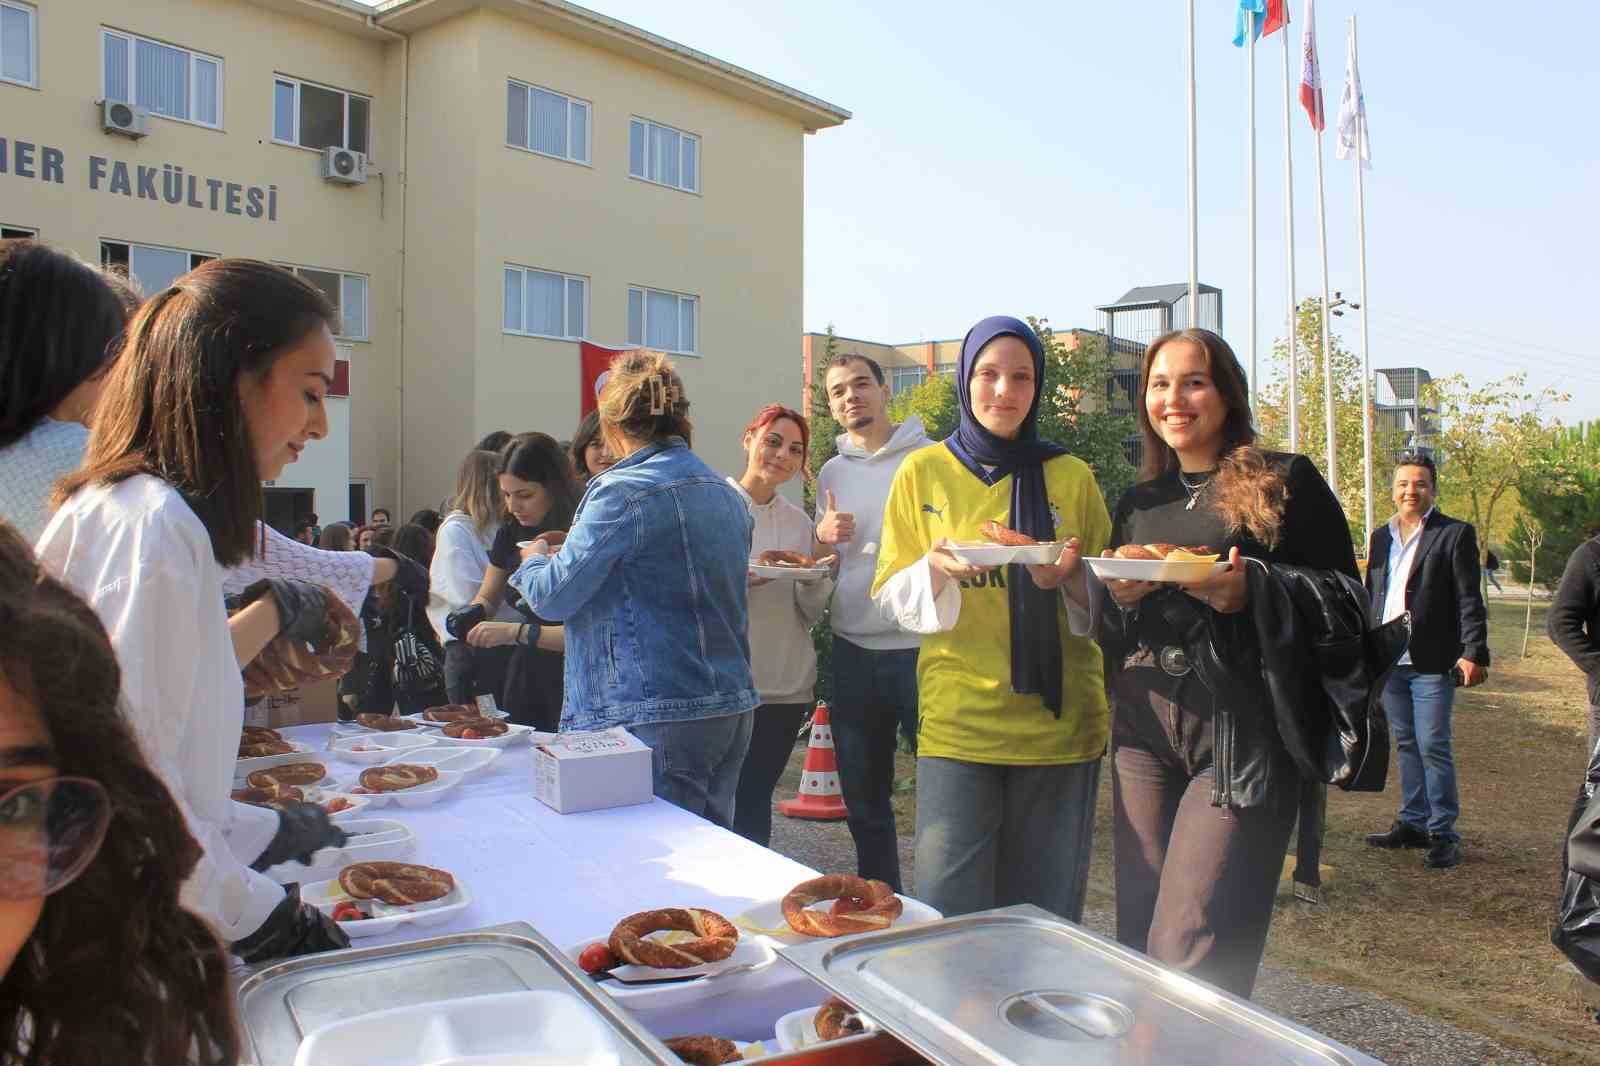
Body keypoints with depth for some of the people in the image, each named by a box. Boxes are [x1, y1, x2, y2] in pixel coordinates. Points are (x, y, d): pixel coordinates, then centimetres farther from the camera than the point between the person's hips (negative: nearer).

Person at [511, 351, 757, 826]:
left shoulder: (623, 493, -14)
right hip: (732, 708, 8)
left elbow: (553, 597, -12)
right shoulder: (726, 493, 10)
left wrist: (533, 559, 11)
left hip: (659, 718, -8)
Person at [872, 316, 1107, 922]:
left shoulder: (1072, 477, 6)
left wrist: (1069, 578, -11)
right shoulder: (922, 472, 4)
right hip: (957, 719, -1)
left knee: (1045, 917, 9)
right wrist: (936, 567, -17)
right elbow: (891, 596, 4)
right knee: (951, 915, -2)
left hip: (1059, 721, 1)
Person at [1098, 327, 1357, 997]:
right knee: (1138, 936, 9)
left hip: (1243, 734, -5)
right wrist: (1118, 594, -3)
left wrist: (1249, 594, -19)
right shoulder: (1137, 502, 17)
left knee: (1188, 949, -9)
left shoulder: (1286, 483, 2)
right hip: (1143, 730, 5)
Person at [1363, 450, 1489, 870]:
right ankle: (1413, 822, 24)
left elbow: (1469, 600, -7)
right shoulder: (1380, 537, 14)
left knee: (1433, 747, -4)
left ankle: (1442, 833, 7)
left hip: (1432, 662, -5)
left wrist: (1473, 653, -14)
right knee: (1406, 745, 14)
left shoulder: (1455, 534, -3)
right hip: (1389, 660, 6)